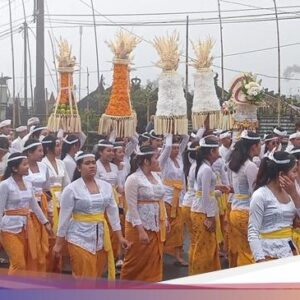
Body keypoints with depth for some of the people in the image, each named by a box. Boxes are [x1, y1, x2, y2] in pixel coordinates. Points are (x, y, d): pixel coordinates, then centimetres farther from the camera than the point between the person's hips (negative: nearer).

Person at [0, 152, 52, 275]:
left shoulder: (28, 184, 7)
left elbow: (34, 205, 16)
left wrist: (45, 222, 18)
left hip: (26, 226, 7)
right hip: (11, 227, -6)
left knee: (26, 264, 10)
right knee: (18, 265, -6)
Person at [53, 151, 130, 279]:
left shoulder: (106, 186, 4)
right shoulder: (71, 189, -9)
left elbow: (113, 212, 8)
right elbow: (64, 217, -6)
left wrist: (120, 237, 6)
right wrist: (59, 243, -4)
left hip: (100, 237, 5)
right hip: (80, 238, -4)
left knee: (96, 277, 11)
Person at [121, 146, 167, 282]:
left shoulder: (156, 176, 9)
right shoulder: (133, 179, -14)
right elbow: (132, 207, -16)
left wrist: (164, 222, 10)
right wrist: (141, 230, -20)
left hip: (157, 226, 7)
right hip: (140, 226, -7)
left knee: (154, 263, 11)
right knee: (136, 264, 3)